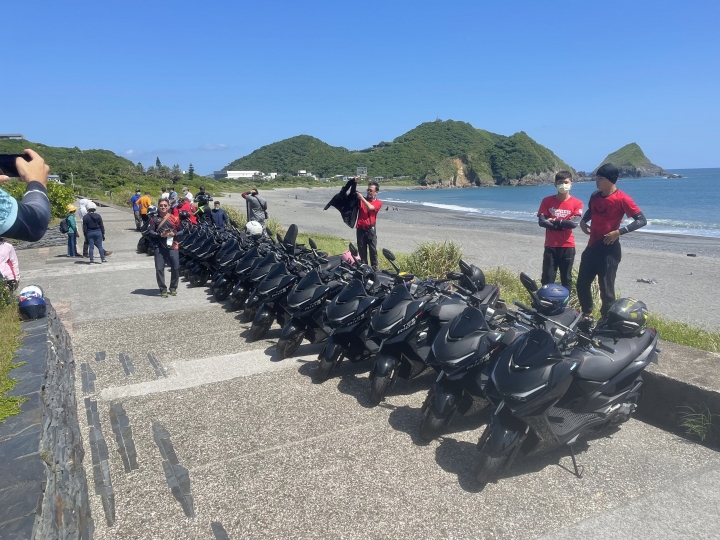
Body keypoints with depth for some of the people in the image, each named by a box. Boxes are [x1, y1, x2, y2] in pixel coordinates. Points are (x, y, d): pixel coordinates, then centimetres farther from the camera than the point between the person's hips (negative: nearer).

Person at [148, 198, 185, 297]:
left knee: (176, 268, 1)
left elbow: (182, 231, 8)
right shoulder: (154, 219, 7)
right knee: (159, 269, -2)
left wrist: (174, 234, -11)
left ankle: (173, 288, 19)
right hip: (159, 247, 0)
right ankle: (163, 289, 9)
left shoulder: (175, 218, 7)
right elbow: (150, 232, 1)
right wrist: (160, 235, -13)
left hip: (172, 246, 0)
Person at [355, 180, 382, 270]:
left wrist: (362, 198, -14)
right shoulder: (361, 199, 11)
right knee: (362, 250, 8)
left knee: (373, 250, 0)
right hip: (360, 229, 2)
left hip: (370, 229, -2)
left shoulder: (378, 202, 2)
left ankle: (375, 268, 9)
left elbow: (370, 207, -15)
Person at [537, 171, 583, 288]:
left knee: (566, 278, 8)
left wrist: (554, 221, -9)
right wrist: (564, 224, -11)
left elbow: (574, 223, -14)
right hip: (550, 246, 0)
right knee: (547, 279, 2)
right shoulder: (547, 201, 1)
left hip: (568, 246, 0)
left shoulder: (577, 203, -2)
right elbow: (541, 222, -8)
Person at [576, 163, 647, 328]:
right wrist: (583, 220, 8)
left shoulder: (622, 199, -12)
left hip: (609, 249, -7)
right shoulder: (595, 196, 8)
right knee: (582, 284, 11)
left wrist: (619, 232, -22)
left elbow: (642, 220, -13)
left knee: (606, 289, -2)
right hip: (592, 246, 7)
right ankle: (587, 316, 28)